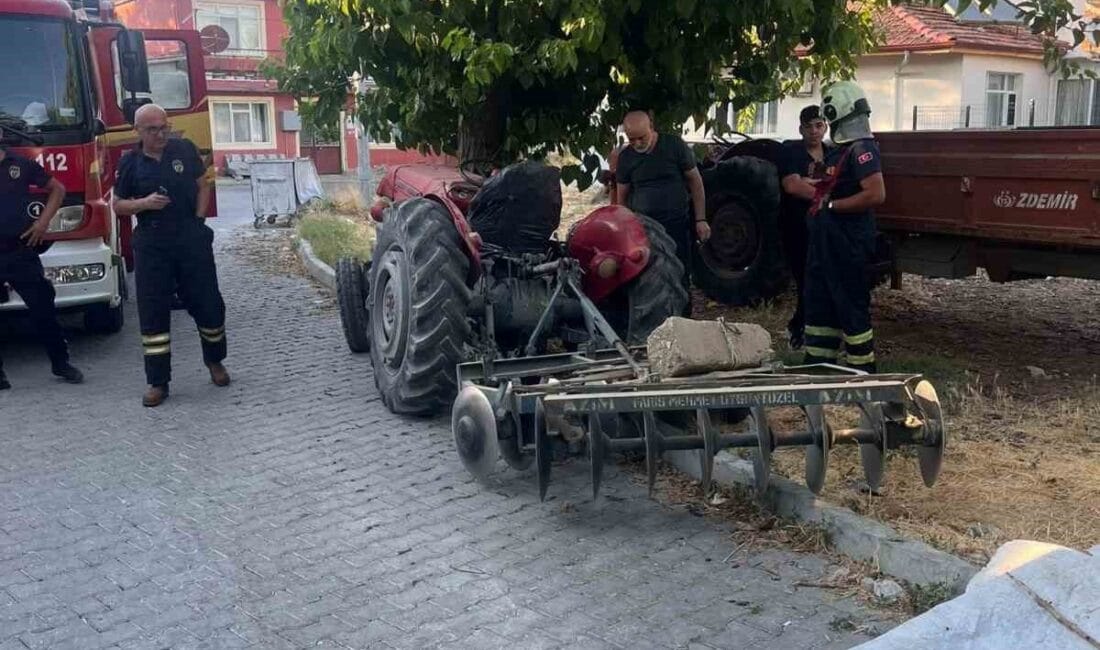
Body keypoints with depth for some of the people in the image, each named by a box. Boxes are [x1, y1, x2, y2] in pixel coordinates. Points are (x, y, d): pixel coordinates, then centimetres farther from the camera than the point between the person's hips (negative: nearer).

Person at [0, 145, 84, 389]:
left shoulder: (21, 164, 4)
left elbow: (57, 189, 14)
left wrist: (44, 221, 3)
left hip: (22, 250, 1)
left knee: (43, 308, 6)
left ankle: (60, 362, 19)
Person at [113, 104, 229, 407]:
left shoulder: (184, 149, 3)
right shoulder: (130, 163, 3)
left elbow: (203, 186, 10)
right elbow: (118, 205, 8)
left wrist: (198, 220, -3)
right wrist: (144, 203, -12)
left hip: (192, 240, 0)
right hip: (151, 245, 0)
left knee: (207, 302, 7)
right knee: (153, 312, 1)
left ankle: (215, 361, 30)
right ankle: (158, 381, 8)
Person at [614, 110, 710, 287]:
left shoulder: (674, 145, -4)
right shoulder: (626, 157, 2)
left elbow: (695, 181, 2)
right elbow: (622, 197, 11)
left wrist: (701, 219, -1)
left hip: (677, 226, -2)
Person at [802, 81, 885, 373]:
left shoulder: (861, 149, -15)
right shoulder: (840, 150, 15)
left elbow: (876, 195, -25)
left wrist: (831, 205, -19)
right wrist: (817, 196, 10)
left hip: (848, 247, -10)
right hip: (826, 244, 10)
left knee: (852, 310, -3)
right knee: (819, 306, 15)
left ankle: (861, 371, 7)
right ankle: (817, 368, 24)